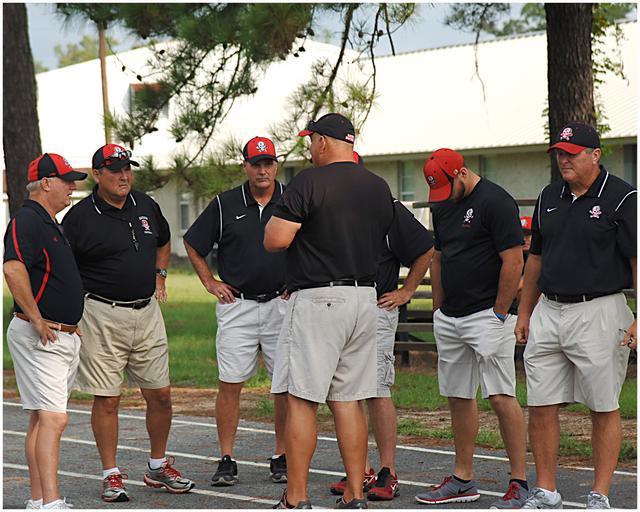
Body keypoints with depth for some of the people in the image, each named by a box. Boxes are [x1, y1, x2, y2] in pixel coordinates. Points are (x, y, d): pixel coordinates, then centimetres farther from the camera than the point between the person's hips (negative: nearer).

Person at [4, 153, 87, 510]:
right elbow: (13, 268, -30)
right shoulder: (27, 220, -15)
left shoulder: (52, 224, 18)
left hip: (64, 335, 10)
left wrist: (72, 323, 21)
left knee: (43, 418, 11)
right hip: (40, 336, -10)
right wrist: (37, 320, -24)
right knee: (54, 419, -16)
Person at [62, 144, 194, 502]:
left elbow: (163, 243, 29)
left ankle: (159, 467, 24)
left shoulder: (146, 206, 9)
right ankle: (112, 476, 8)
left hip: (147, 312, 5)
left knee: (160, 395, 8)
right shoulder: (80, 217, -7)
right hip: (103, 317, -5)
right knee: (107, 400, -2)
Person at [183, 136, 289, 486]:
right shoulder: (225, 205, 2)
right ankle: (227, 461, 4)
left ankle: (281, 458, 11)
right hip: (236, 306, 0)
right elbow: (192, 243, 14)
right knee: (230, 384, -3)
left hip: (282, 303, 1)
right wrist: (209, 282, 8)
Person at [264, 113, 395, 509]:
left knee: (301, 399, -3)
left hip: (317, 299, -7)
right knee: (348, 400, 10)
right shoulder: (380, 188, 12)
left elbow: (275, 240, -15)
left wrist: (276, 219, 6)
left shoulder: (309, 182, -10)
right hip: (365, 298, 7)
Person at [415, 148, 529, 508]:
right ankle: (463, 480, 19)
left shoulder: (495, 202, -11)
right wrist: (439, 310, 15)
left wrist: (499, 313, -14)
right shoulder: (443, 207, 14)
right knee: (458, 396, 11)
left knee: (501, 396, -11)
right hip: (450, 317, 8)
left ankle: (520, 484, -9)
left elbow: (514, 261, -15)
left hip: (488, 315, -8)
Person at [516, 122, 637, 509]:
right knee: (541, 406, 5)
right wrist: (525, 312, 19)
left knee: (604, 408, 1)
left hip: (599, 312, -6)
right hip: (548, 313, 6)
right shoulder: (550, 198, 14)